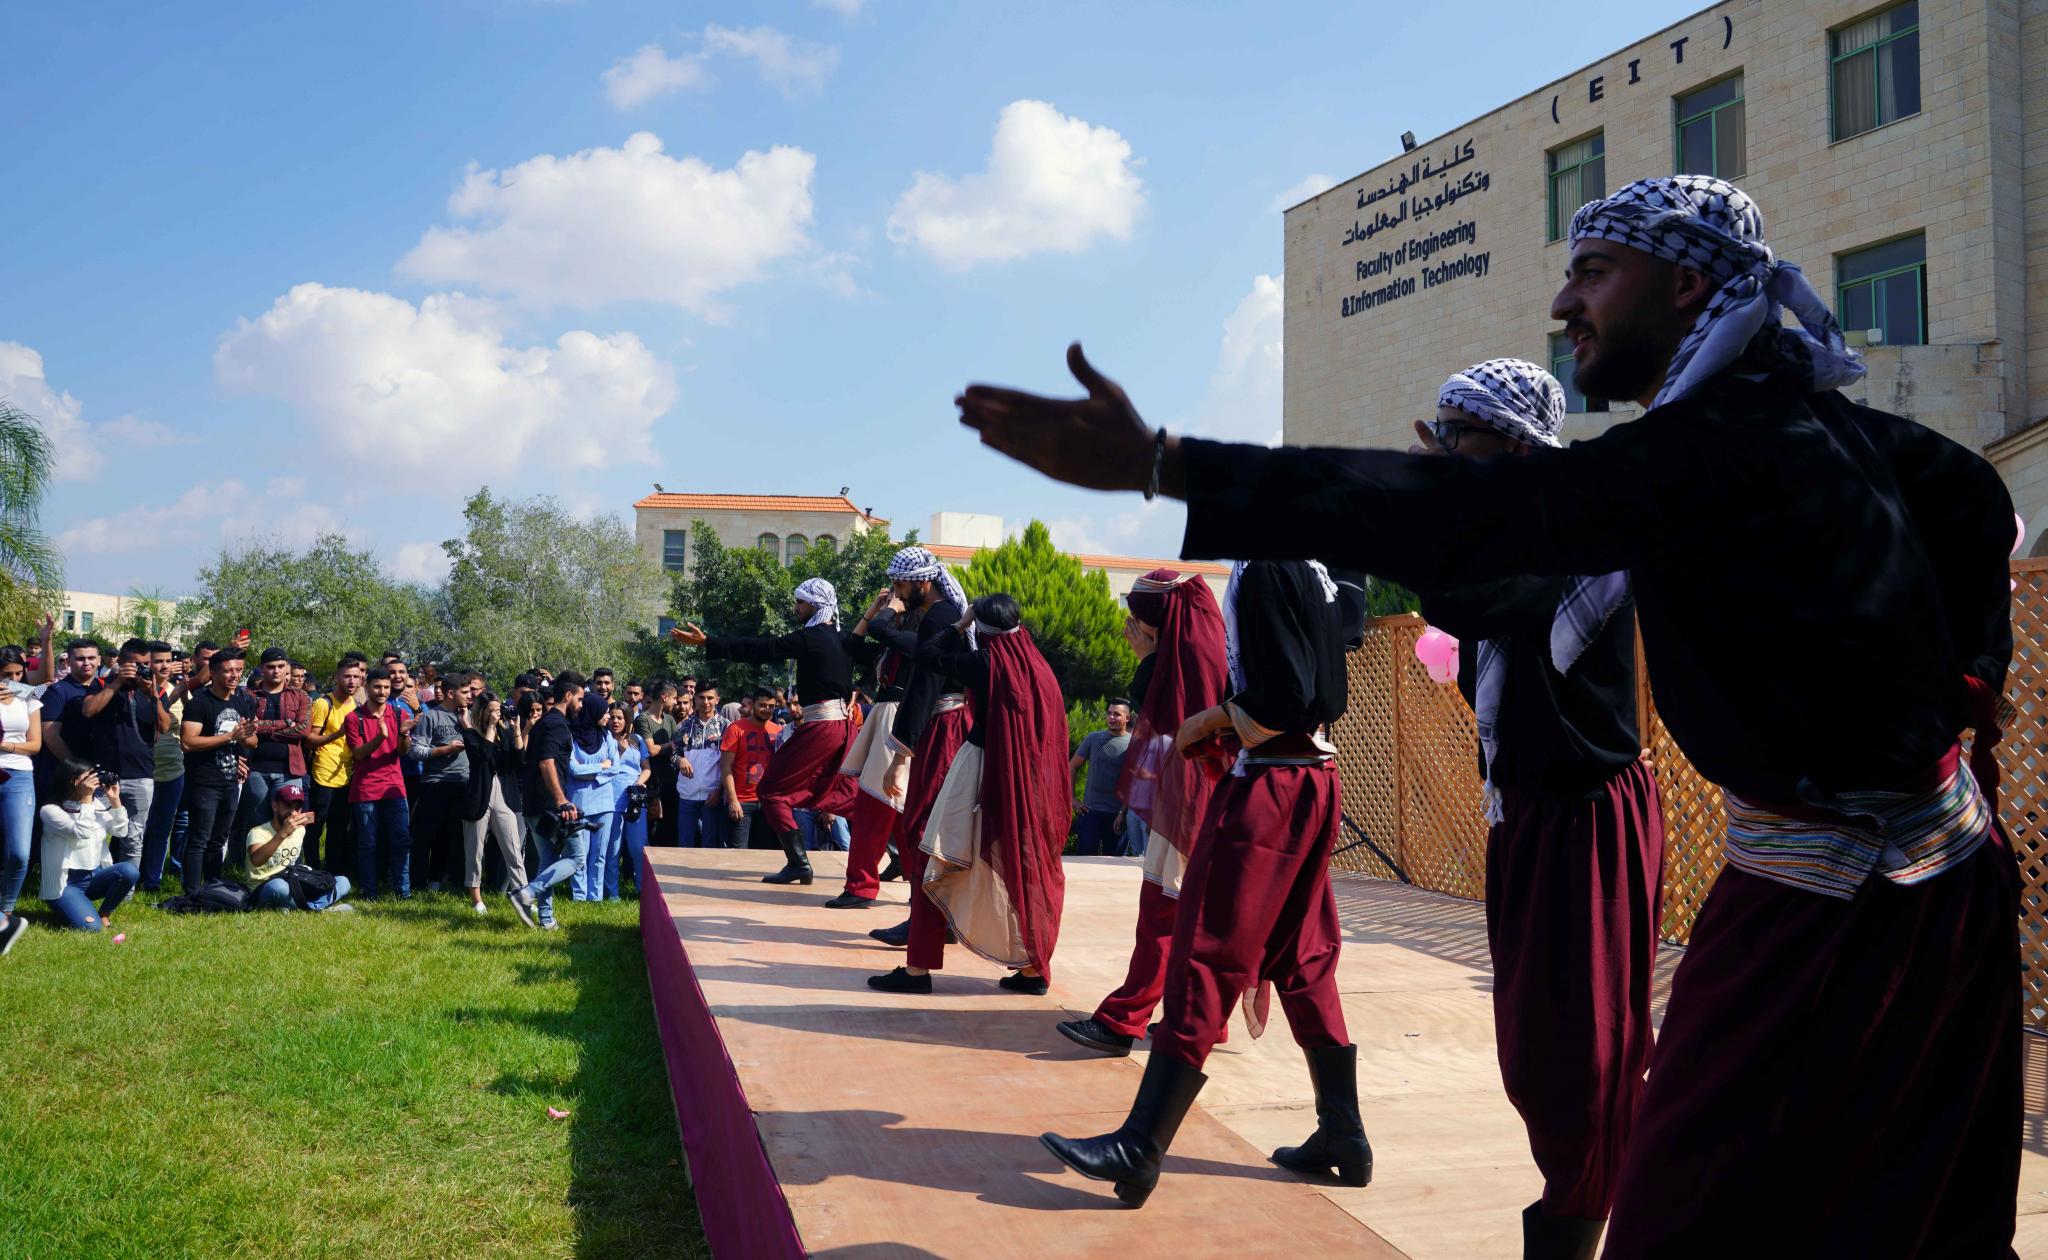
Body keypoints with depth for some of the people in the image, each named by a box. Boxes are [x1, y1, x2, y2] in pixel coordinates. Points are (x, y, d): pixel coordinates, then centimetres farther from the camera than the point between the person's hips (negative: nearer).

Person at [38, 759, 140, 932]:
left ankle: (104, 914, -2)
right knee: (90, 926, -26)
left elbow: (121, 830, 2)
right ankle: (67, 907, 10)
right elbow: (82, 832, -24)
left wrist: (115, 800, -6)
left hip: (95, 876, 5)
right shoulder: (51, 810, -12)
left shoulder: (97, 804, 5)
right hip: (65, 882, -5)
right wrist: (86, 799, -24)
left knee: (130, 870, -27)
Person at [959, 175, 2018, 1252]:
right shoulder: (1812, 411, 6)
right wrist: (1958, 686, 22)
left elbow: (1460, 517, -35)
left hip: (1831, 900, -10)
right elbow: (1979, 501, 23)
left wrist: (1158, 464, -38)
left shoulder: (1715, 446, -23)